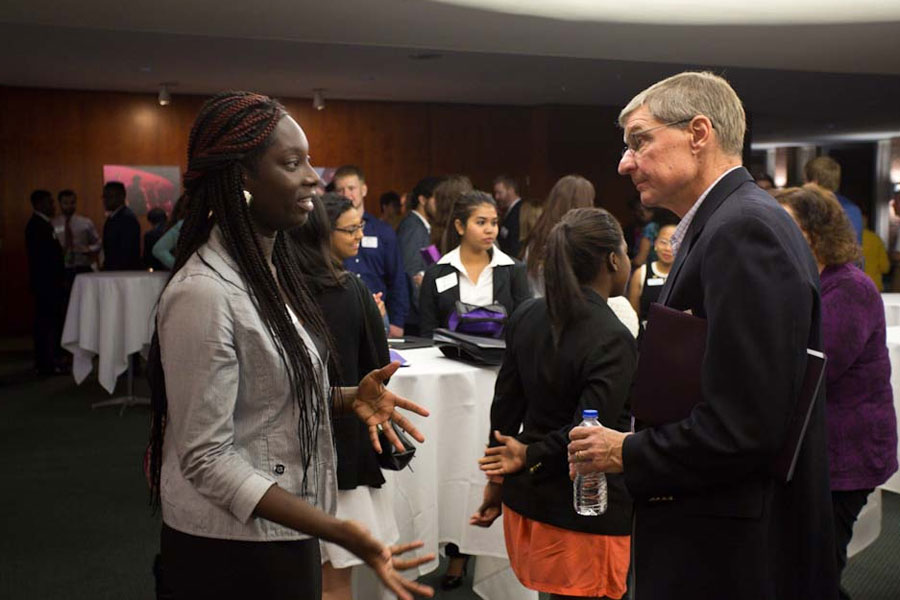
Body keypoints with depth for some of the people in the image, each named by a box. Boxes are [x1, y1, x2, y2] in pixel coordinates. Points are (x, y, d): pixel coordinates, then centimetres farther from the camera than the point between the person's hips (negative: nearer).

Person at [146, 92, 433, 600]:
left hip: (282, 532, 9)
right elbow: (208, 458, -23)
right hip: (233, 549, -8)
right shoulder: (205, 292, -23)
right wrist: (337, 532, -29)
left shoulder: (270, 267, 5)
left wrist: (347, 399, -4)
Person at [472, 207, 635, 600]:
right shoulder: (613, 340, -20)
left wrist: (497, 479, 17)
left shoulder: (526, 317, 0)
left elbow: (505, 405, 7)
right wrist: (531, 456, -7)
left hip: (526, 497, 7)